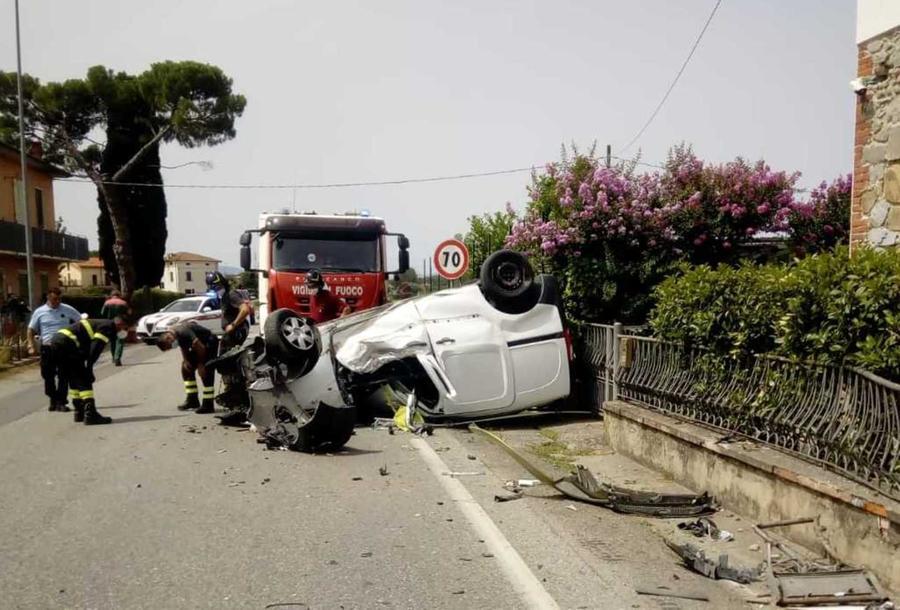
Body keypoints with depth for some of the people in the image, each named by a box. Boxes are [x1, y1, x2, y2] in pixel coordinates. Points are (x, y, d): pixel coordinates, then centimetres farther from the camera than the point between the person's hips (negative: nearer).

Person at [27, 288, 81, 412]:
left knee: (63, 376, -1)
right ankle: (53, 400, 20)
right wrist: (32, 346, 0)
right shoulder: (39, 312, 5)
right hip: (47, 348, 1)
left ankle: (61, 402, 4)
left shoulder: (68, 310, 4)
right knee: (48, 376, 6)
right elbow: (31, 330, 11)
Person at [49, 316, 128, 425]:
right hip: (67, 344, -10)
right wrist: (89, 368, -11)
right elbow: (95, 349, -15)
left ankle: (79, 412, 27)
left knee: (74, 379, 19)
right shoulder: (108, 327, -5)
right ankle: (90, 414, -12)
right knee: (84, 379, -8)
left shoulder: (100, 323, 25)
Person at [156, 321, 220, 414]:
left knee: (205, 373, -16)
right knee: (186, 368, 8)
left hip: (209, 342, -10)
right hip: (199, 344, 10)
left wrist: (201, 364, -17)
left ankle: (208, 405, -15)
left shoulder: (183, 332, -30)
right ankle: (192, 400, 13)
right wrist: (186, 360, -3)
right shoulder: (175, 334, -3)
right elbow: (184, 348, 12)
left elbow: (200, 347, -28)